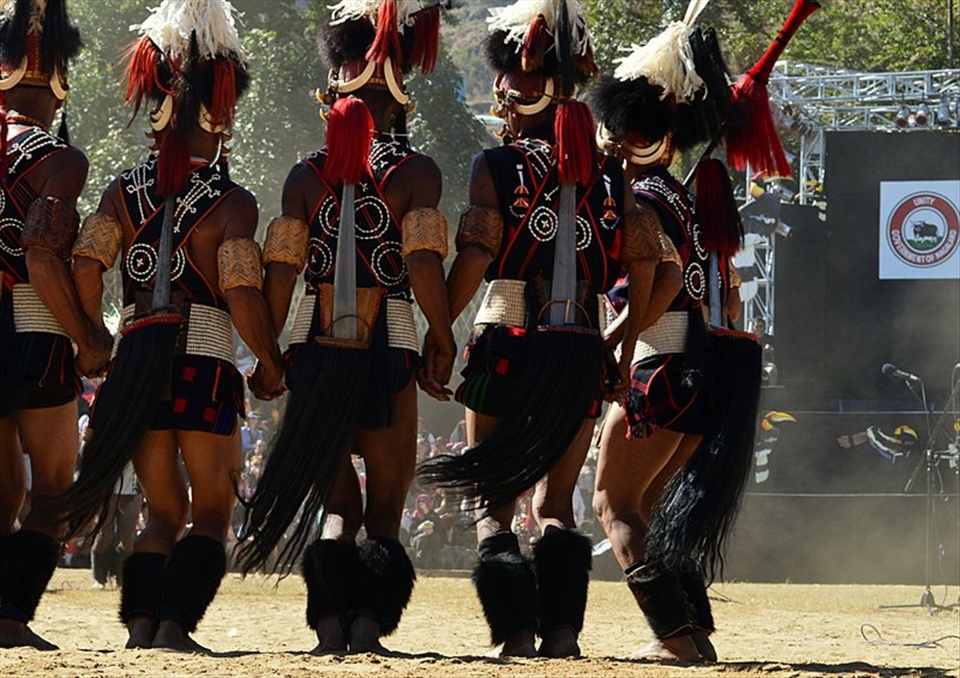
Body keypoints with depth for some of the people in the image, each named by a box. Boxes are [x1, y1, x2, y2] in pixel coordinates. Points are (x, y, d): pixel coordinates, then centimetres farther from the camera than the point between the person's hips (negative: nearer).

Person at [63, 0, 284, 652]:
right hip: (206, 366, -4)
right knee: (211, 513, 7)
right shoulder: (231, 203, -7)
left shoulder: (125, 191, 7)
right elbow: (243, 295, -14)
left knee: (164, 511, 15)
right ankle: (176, 624, -9)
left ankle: (141, 621, -3)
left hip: (136, 365, 4)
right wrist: (272, 366, 0)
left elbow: (86, 268, -2)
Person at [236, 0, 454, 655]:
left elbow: (282, 270, 1)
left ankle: (331, 620, -2)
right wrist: (444, 339, -6)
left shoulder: (307, 174, 5)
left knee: (334, 503, 15)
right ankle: (369, 621, -9)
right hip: (387, 354, -2)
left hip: (316, 353, 2)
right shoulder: (416, 172, -3)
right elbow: (424, 263, -15)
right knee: (385, 507, 9)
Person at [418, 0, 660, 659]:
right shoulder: (609, 174, 8)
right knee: (556, 502, 13)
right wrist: (625, 345, 15)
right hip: (582, 356, 4)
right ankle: (562, 628, -3)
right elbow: (645, 263, 6)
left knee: (493, 503, 5)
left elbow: (473, 262, -12)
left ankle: (516, 630, -8)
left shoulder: (498, 166, -4)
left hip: (509, 346, -4)